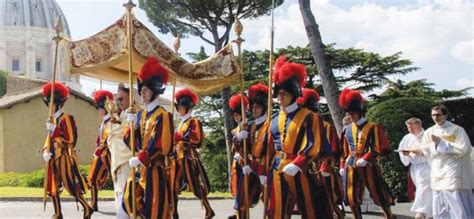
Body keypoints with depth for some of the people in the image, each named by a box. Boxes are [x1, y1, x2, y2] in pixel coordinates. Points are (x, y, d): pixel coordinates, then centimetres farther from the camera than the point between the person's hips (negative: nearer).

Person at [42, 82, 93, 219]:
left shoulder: (66, 118, -11)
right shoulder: (53, 119, 13)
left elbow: (70, 139, -18)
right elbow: (50, 138, 15)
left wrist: (54, 130, -20)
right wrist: (46, 151, -2)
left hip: (65, 156, -8)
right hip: (54, 157, 8)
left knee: (71, 185, -5)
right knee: (53, 185, 9)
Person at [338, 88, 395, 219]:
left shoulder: (373, 127, -4)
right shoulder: (348, 130, 12)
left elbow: (378, 149, -9)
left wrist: (365, 159, -19)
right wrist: (342, 166, 12)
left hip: (368, 167, -5)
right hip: (351, 168, 5)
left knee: (379, 195, 1)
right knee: (352, 198, 5)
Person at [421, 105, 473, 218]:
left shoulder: (457, 130, -6)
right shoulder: (429, 132, 8)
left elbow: (464, 149, -14)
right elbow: (426, 151, 10)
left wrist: (441, 143, -14)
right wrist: (435, 144, -9)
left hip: (454, 170, -5)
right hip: (438, 171, 5)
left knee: (457, 201, -7)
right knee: (440, 205, 10)